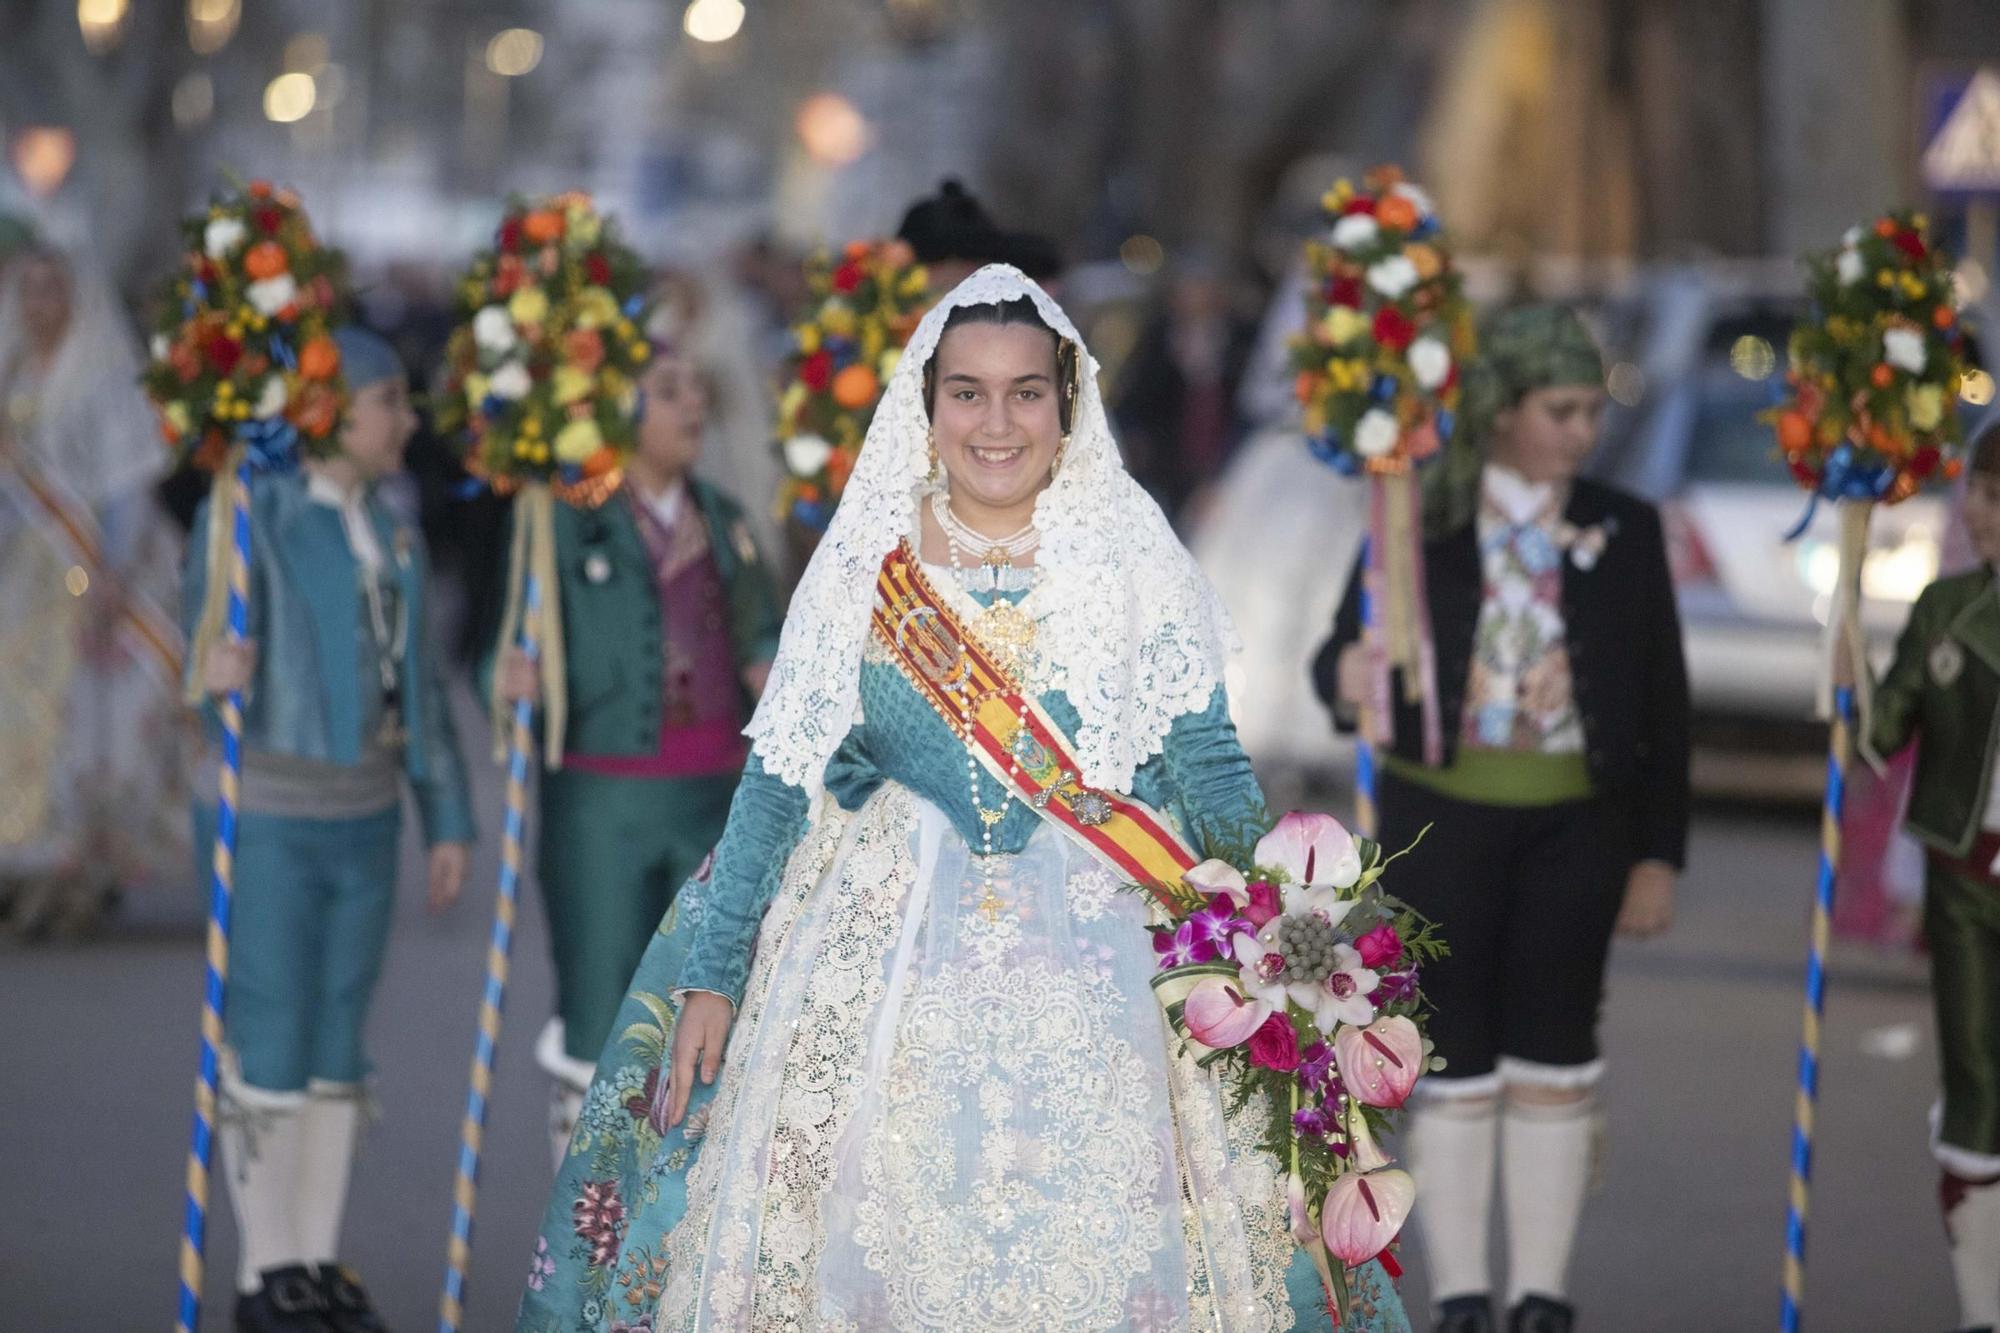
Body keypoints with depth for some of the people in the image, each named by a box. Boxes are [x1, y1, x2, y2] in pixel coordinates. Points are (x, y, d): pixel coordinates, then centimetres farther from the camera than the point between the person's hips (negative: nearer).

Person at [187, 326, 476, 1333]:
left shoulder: (391, 539, 9)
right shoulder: (244, 521, -13)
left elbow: (418, 686, 13)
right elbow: (215, 622, -28)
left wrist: (449, 821, 10)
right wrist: (218, 666, -52)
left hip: (361, 820, 7)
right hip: (264, 818, -7)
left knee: (336, 1050, 10)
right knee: (267, 1053, -3)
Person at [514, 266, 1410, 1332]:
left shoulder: (1131, 561, 2)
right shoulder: (865, 566, 4)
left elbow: (1209, 776, 1)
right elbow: (777, 781, 5)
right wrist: (710, 975, 1)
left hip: (1098, 976, -1)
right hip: (886, 962, 1)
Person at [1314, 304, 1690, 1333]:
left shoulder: (1625, 532, 3)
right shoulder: (1422, 521, -3)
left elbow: (1663, 701, 5)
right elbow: (1345, 653, -2)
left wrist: (1659, 854, 1)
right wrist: (1345, 679, -27)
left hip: (1575, 824, 2)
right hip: (1444, 814, -1)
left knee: (1555, 1053, 6)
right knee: (1455, 1056, 4)